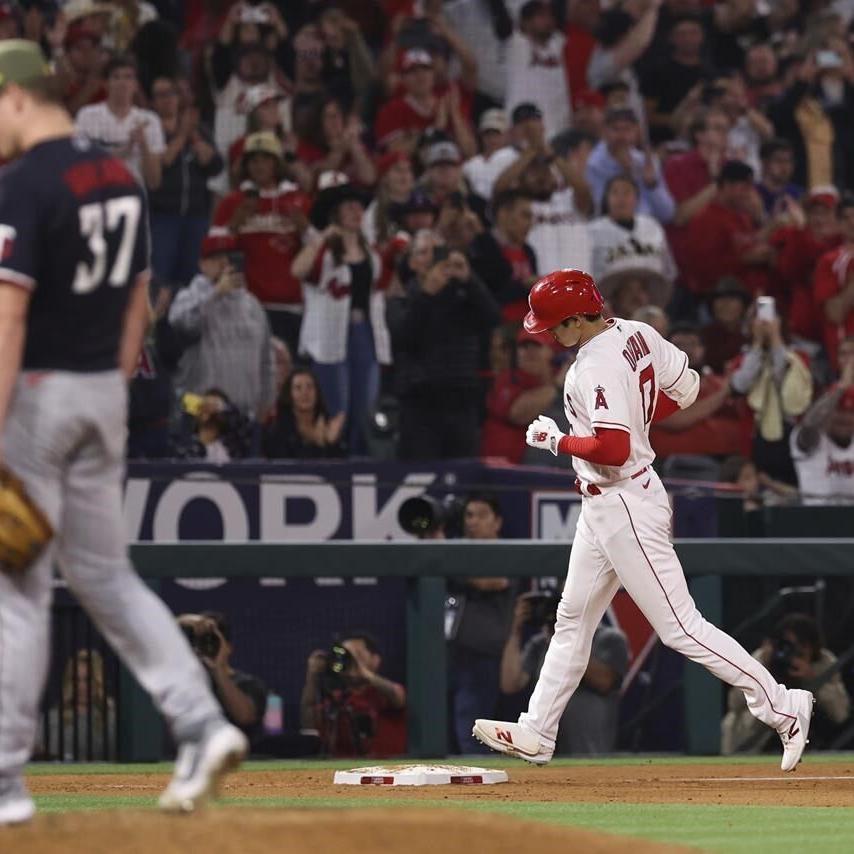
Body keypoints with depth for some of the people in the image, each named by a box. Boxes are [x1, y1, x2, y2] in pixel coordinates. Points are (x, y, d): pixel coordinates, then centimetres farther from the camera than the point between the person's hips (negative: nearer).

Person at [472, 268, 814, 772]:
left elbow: (612, 450, -31)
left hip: (625, 504, -11)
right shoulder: (636, 334, 3)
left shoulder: (597, 367, -24)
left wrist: (556, 440, -16)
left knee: (679, 626, -8)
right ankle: (536, 734, 23)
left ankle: (782, 707, -4)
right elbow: (686, 389, 13)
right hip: (602, 507, 11)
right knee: (574, 618, 16)